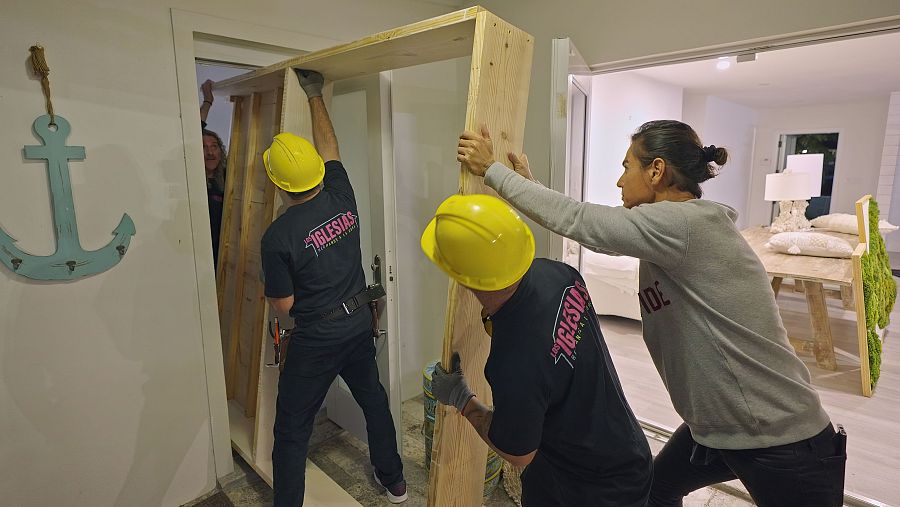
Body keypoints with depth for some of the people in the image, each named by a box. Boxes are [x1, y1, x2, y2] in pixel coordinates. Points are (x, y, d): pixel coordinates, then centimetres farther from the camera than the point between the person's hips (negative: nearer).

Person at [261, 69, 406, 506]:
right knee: (373, 399, 24)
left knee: (292, 428, 12)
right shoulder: (342, 197, -8)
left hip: (315, 338, -6)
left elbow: (283, 305, -11)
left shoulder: (278, 236, -21)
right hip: (360, 322, 6)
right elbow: (328, 145, 9)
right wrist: (315, 95, 20)